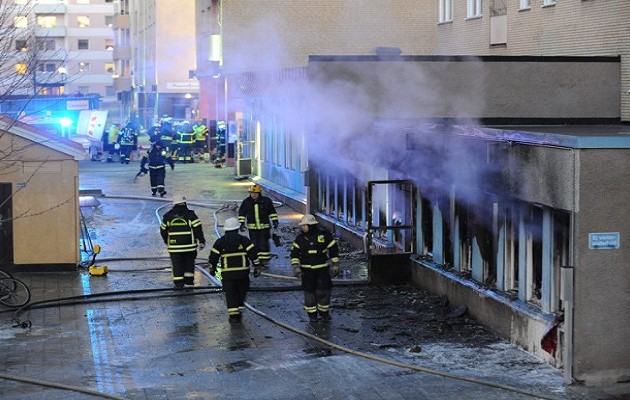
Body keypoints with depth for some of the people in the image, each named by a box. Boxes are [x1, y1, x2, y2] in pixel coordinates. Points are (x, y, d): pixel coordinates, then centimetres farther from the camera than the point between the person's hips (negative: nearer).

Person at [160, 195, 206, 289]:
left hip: (174, 246, 1)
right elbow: (198, 228, -8)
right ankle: (189, 279, 17)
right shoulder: (190, 214, -5)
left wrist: (166, 242, 26)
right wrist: (201, 241, 0)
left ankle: (178, 283, 3)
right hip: (189, 245, -1)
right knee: (189, 261, 17)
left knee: (176, 264, 6)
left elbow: (163, 230, 11)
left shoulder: (167, 216, 3)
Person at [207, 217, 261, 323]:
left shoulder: (220, 242, 3)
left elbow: (213, 256, 6)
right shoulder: (243, 240, 1)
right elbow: (253, 254, -3)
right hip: (242, 271, 0)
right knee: (241, 291, 16)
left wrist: (212, 269, 20)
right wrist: (257, 267, 3)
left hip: (227, 273, 0)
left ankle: (233, 314, -6)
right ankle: (239, 308, 16)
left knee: (230, 294, 2)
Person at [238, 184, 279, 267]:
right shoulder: (246, 202, 1)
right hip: (252, 228, 1)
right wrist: (242, 223, 1)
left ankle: (265, 260, 4)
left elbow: (272, 212, 8)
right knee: (255, 244, 3)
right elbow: (242, 213, 9)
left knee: (264, 244, -4)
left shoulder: (266, 201, -2)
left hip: (264, 227, -1)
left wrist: (275, 221, 4)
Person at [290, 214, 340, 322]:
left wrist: (335, 266, 3)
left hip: (322, 269, -1)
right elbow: (294, 254, 4)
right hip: (307, 270, 1)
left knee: (323, 292, -1)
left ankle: (324, 313, 17)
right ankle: (312, 315, 15)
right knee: (309, 293, 3)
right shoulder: (300, 238, 2)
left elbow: (334, 250, 4)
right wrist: (296, 268, -6)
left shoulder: (324, 235, -3)